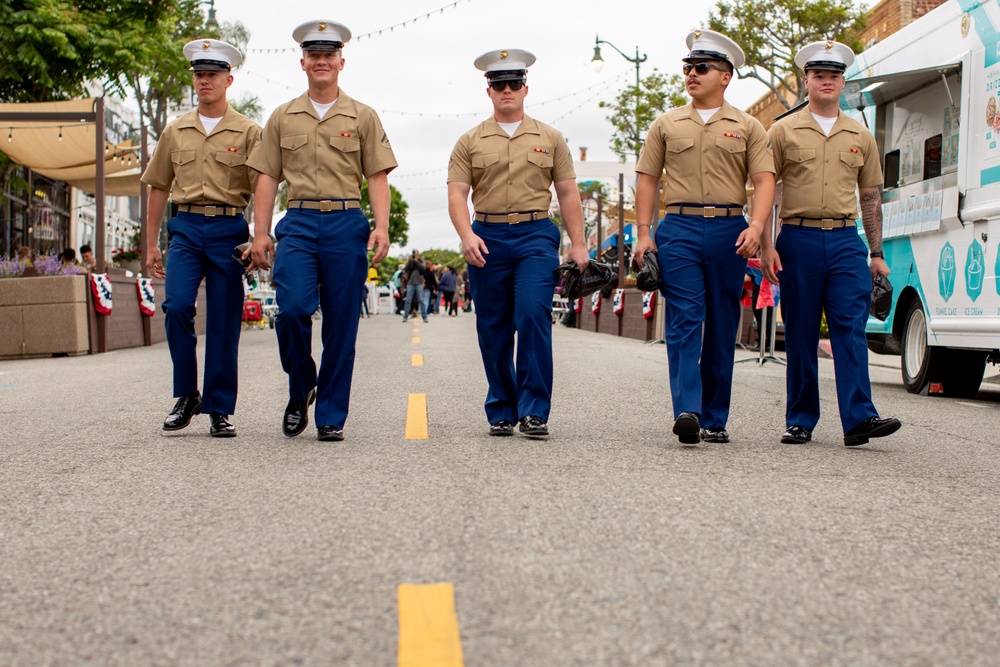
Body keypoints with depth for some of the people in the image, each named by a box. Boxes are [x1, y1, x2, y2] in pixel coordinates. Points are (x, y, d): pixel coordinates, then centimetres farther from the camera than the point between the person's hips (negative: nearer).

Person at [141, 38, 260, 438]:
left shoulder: (248, 132, 5)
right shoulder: (175, 132, 13)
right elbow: (159, 188, 17)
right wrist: (151, 244, 14)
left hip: (229, 229, -2)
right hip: (186, 228, 2)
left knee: (224, 323, -1)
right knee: (176, 306, -15)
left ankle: (220, 410, 8)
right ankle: (186, 396, 2)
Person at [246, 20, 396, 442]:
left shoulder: (363, 117, 10)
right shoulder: (282, 118, 13)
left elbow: (377, 177, 5)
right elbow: (268, 178, 12)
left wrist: (381, 227, -8)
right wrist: (260, 232, 3)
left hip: (346, 224, -1)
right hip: (297, 223, 1)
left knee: (341, 323, -1)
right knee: (292, 308, -17)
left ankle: (331, 416, 8)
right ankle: (300, 391, 9)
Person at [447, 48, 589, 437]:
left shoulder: (550, 139, 11)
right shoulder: (470, 142, 10)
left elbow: (568, 193, 10)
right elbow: (457, 194, 2)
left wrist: (578, 244, 2)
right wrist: (466, 235, -15)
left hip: (536, 235, -1)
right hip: (487, 239, 1)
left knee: (533, 315, -16)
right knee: (493, 329, 4)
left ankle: (534, 411, -10)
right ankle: (501, 412, 16)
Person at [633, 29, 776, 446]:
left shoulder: (747, 127, 10)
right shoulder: (666, 125, 13)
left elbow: (764, 180, 2)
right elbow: (647, 180, 11)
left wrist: (756, 225, -15)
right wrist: (643, 234, 0)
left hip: (729, 230, 1)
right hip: (679, 229, 0)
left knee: (722, 330, 5)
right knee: (683, 322, -13)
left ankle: (714, 420, 13)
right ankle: (687, 413, -23)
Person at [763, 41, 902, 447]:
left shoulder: (861, 136, 14)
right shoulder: (784, 131, 7)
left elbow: (871, 197, 17)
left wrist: (876, 253, 11)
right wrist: (766, 244, -8)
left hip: (846, 241, 2)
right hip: (798, 239, -1)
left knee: (851, 328, -9)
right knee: (800, 335, 2)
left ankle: (859, 418, -13)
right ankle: (800, 421, 9)